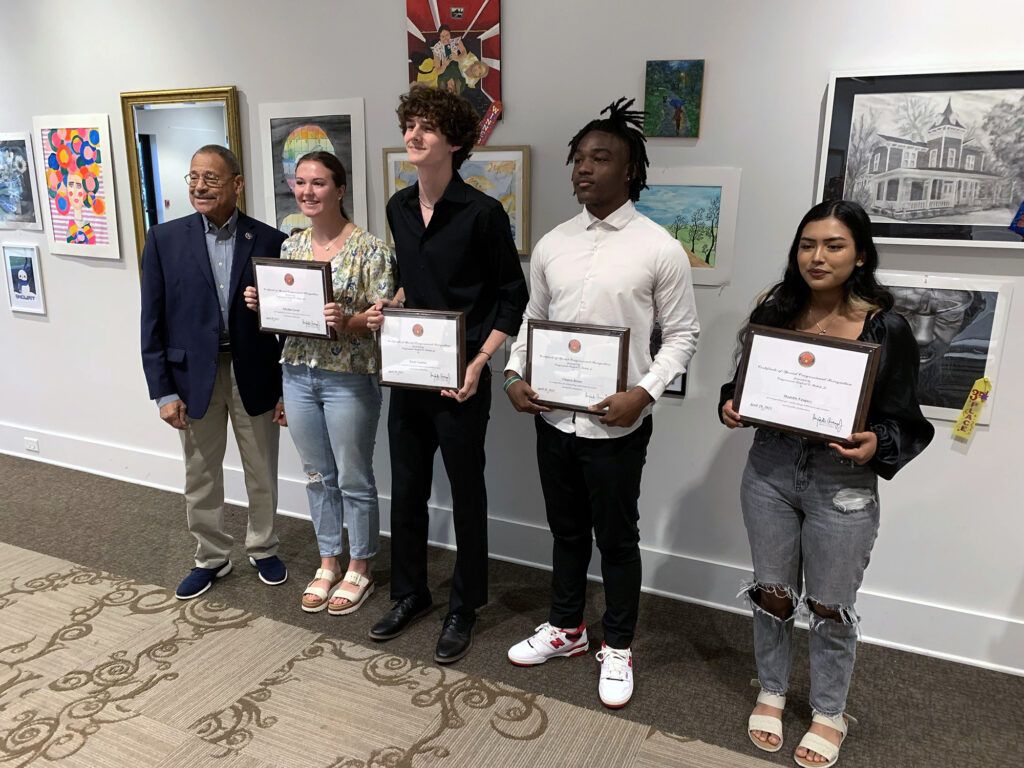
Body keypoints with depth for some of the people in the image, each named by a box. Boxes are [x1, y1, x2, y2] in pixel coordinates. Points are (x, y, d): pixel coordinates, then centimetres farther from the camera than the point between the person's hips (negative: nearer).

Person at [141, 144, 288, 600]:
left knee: (262, 475, 13)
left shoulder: (270, 241, -4)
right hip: (193, 375, 1)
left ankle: (263, 549, 36)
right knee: (200, 478, 14)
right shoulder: (164, 240, -2)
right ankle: (211, 557, 34)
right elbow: (153, 322, -1)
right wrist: (163, 391, -5)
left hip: (254, 375, -1)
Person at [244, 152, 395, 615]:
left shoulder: (369, 248, -10)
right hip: (298, 373, 6)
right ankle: (328, 563, 33)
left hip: (349, 378, -5)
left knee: (353, 479, 7)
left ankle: (359, 569, 25)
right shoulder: (291, 246, 8)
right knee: (317, 476, 16)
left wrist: (347, 322, -29)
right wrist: (260, 304, -4)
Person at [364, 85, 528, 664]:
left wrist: (480, 362, -17)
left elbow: (512, 297, -8)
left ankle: (464, 609, 26)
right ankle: (411, 594, 35)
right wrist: (388, 307, 1)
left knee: (466, 495, 8)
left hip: (461, 378, -6)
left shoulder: (482, 213, -11)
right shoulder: (399, 208, 8)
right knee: (406, 490, 15)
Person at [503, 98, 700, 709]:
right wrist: (514, 374, -3)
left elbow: (683, 333, -5)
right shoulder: (552, 244, 5)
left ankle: (618, 647, 32)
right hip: (553, 415, 5)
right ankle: (566, 628, 40)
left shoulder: (659, 249, -8)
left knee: (617, 538, 11)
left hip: (615, 424, -4)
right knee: (566, 530, 20)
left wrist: (644, 392, -18)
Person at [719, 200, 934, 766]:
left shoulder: (887, 329, -9)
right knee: (771, 594, 16)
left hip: (843, 487, -2)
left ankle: (829, 714, 37)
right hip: (770, 472, 2)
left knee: (830, 608, 12)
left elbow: (901, 421, -4)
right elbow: (743, 385, 9)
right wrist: (730, 406, -12)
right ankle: (771, 692, 41)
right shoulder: (772, 314, -2)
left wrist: (875, 444, -25)